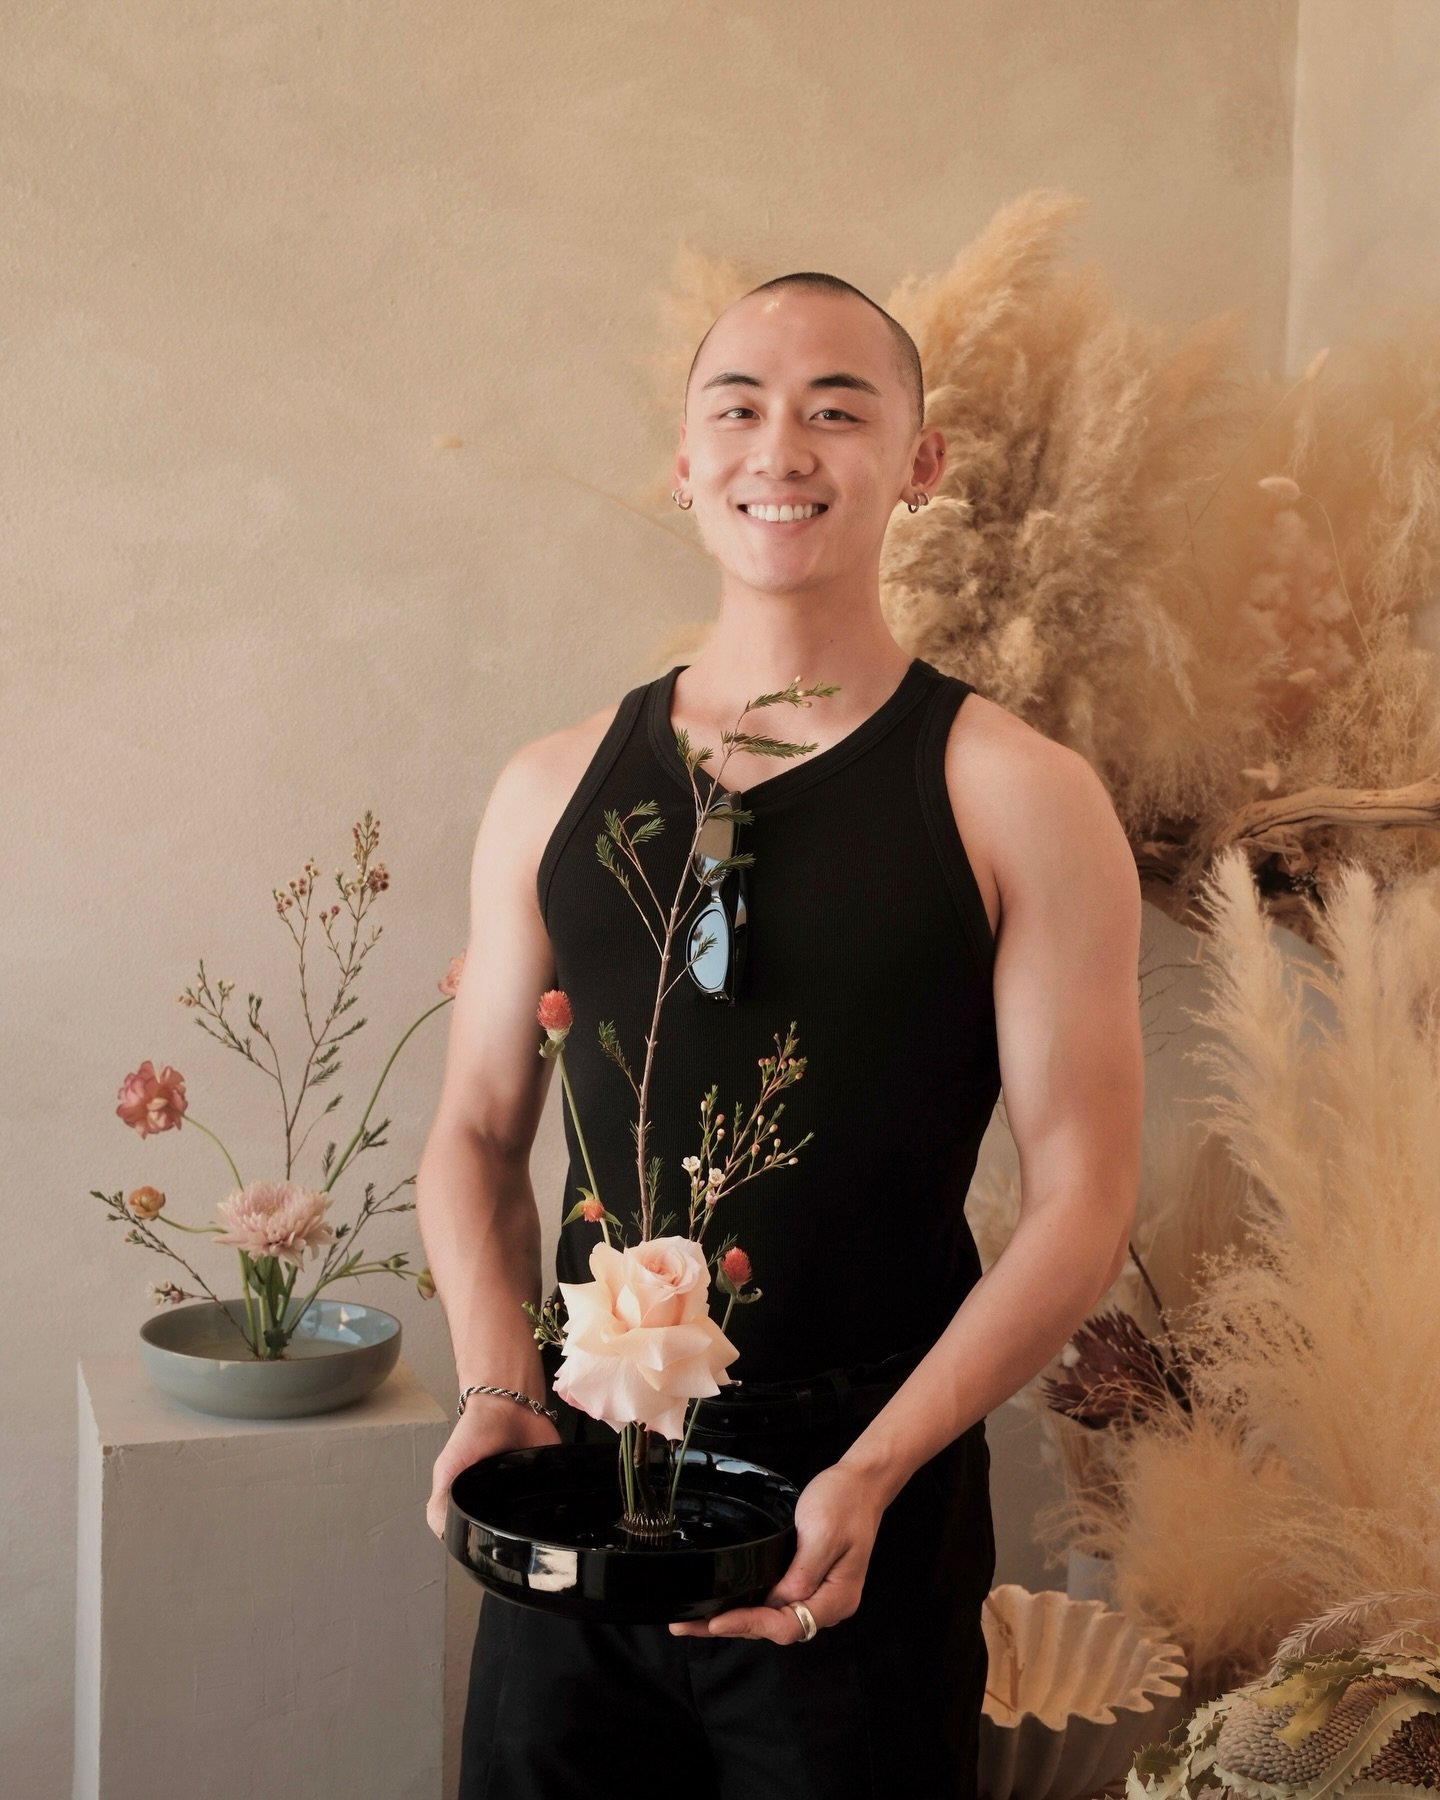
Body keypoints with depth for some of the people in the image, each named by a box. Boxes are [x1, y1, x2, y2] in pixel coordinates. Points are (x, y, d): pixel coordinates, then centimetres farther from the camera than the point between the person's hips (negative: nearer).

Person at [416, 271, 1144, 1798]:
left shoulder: (1017, 800, -7)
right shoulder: (552, 789, 4)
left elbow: (1081, 1196, -9)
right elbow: (476, 1133, 10)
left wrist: (871, 1475, -17)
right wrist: (497, 1390, -6)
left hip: (870, 1515, -3)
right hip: (573, 1489, 3)